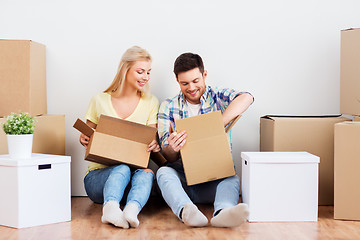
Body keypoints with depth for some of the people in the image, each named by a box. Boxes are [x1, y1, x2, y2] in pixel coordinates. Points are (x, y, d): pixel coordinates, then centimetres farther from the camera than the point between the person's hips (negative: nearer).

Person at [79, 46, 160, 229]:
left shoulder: (150, 103, 12)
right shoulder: (100, 101, 7)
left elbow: (152, 140, 8)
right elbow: (87, 138, 14)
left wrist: (155, 145, -17)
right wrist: (84, 139, -12)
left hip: (137, 168, 1)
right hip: (99, 173, -1)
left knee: (147, 172, -35)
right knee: (123, 169, -36)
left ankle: (132, 209, -62)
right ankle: (110, 207, -62)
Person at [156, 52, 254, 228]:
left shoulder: (219, 98, 6)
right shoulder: (168, 107, 10)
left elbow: (246, 98, -19)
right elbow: (167, 156, 5)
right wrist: (172, 149, -23)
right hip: (181, 176, 1)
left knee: (232, 180, -31)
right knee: (163, 172, -30)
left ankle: (222, 213, -62)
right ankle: (186, 212, -58)